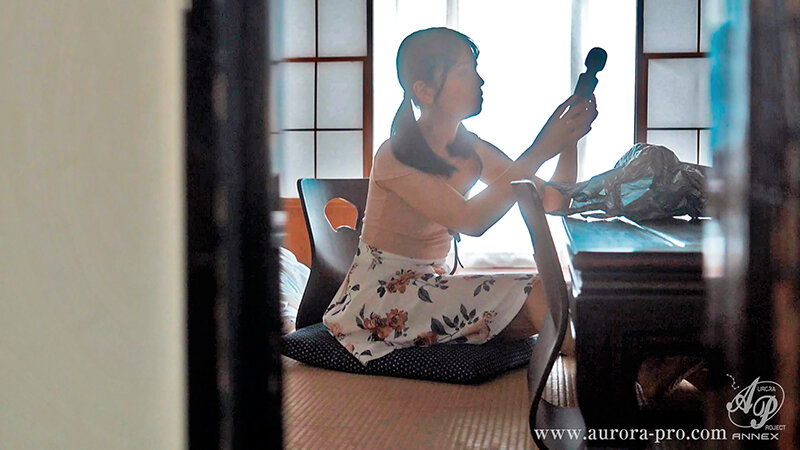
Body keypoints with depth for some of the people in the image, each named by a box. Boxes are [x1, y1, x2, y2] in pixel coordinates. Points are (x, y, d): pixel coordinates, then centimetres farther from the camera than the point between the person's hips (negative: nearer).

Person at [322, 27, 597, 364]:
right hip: (379, 299, -7)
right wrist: (540, 150, -30)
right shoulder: (395, 157, -17)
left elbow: (552, 204, 2)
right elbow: (471, 220, -31)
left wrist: (569, 142, -15)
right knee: (527, 290, -21)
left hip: (431, 283, 7)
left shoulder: (471, 150, 5)